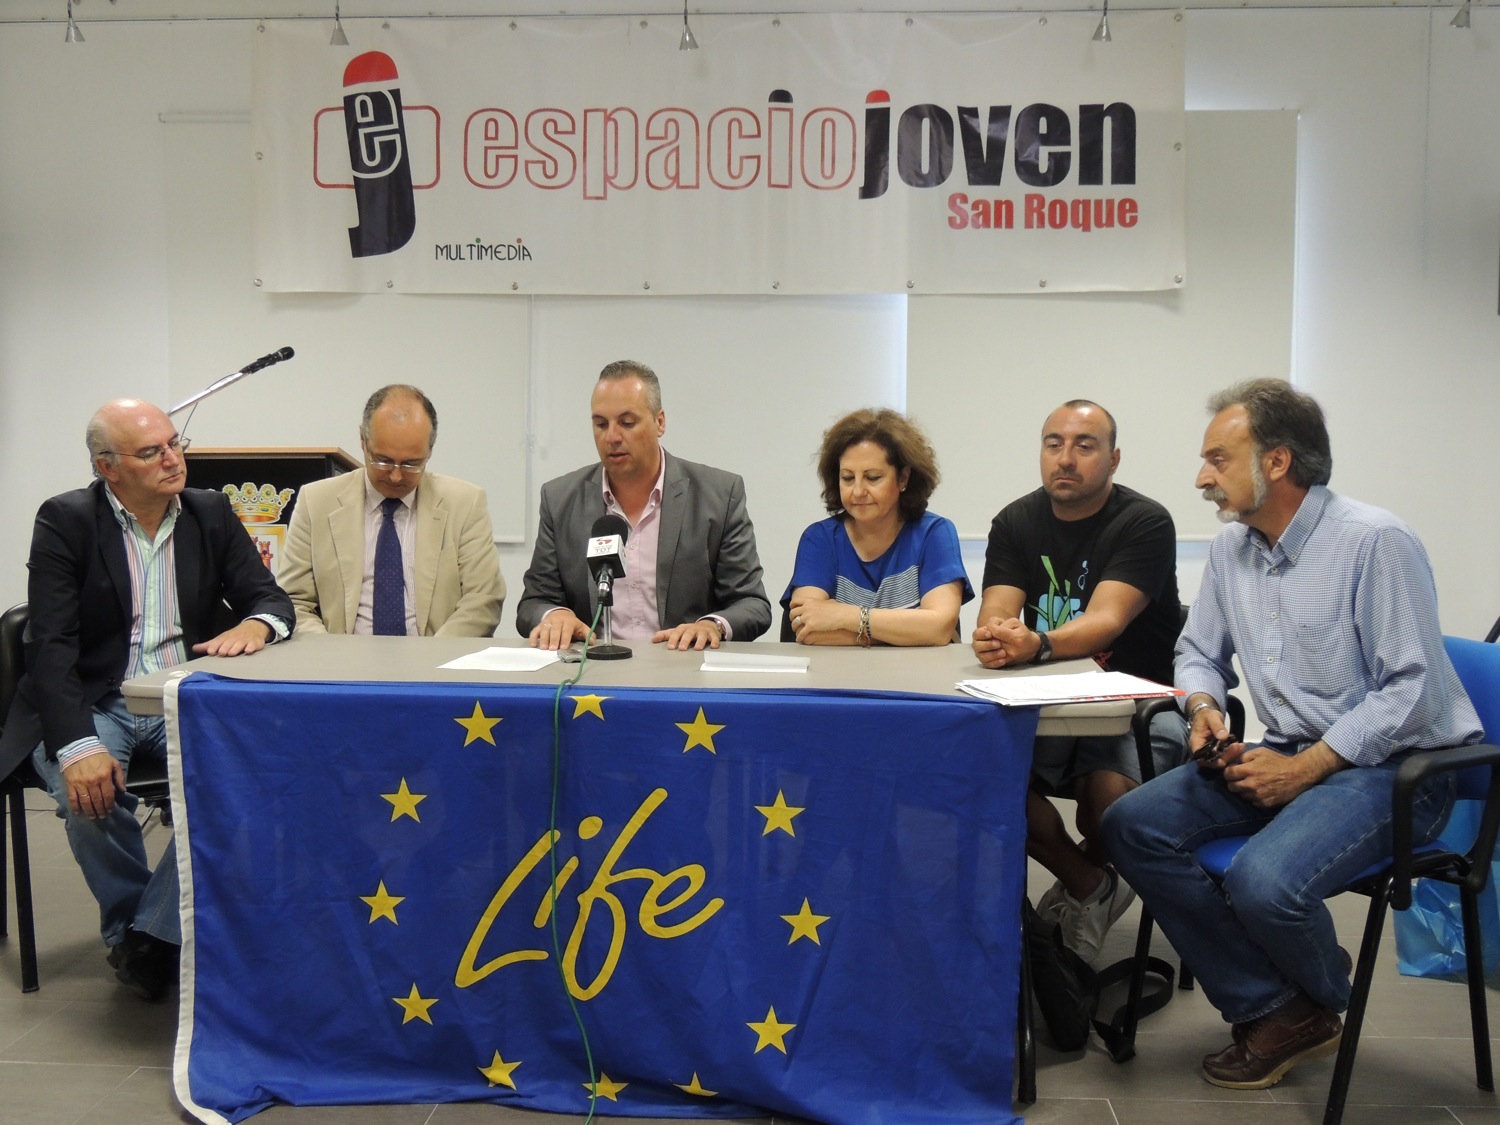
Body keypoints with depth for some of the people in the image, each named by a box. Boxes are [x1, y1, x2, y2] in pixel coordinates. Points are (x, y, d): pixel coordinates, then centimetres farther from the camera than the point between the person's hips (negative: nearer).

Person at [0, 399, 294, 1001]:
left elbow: (273, 598, 5)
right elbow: (51, 645, -13)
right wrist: (78, 746, -29)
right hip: (93, 703, -2)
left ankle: (150, 935, -10)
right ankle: (128, 924, -1)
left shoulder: (211, 512, 6)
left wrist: (255, 624, -23)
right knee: (88, 790, -32)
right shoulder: (65, 521, -5)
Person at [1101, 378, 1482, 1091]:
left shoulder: (1374, 542, -15)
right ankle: (1273, 1011, -3)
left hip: (1392, 765, -7)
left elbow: (1413, 688, -18)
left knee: (1262, 881, -32)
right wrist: (1203, 705, -4)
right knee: (1131, 824, -11)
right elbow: (1199, 651, 19)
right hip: (1291, 755, 8)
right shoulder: (1230, 547, 8)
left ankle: (1322, 1002, 7)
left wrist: (1305, 768, -20)